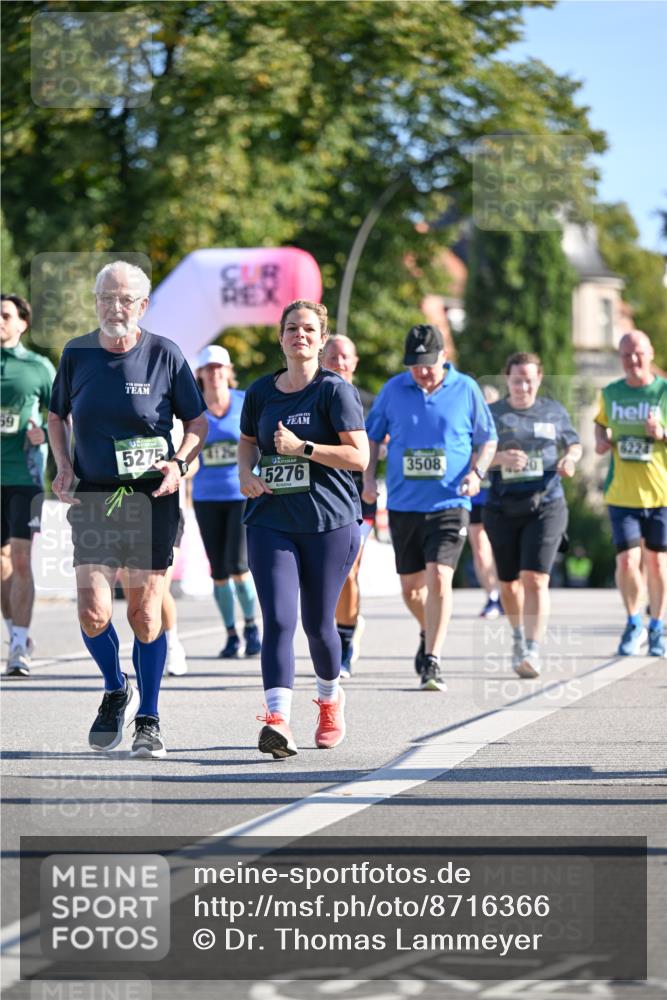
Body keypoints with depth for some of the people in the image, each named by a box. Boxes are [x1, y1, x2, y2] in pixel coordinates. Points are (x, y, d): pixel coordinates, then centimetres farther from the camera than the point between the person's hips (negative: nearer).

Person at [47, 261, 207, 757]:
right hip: (93, 497, 1)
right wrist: (63, 467, 2)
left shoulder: (164, 354, -3)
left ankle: (149, 721, 16)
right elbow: (56, 417, 17)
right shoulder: (76, 354, 3)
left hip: (152, 498, -1)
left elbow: (198, 422, 6)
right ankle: (117, 690, 19)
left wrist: (179, 463, -11)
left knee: (144, 612, 1)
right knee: (93, 613, -10)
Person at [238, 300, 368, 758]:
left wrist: (302, 448, -17)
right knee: (278, 620, -12)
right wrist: (246, 472, 5)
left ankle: (330, 699, 35)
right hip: (271, 521, 3)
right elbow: (248, 440, 26)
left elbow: (359, 456, -11)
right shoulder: (261, 391, 10)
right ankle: (278, 720, -22)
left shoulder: (335, 390, -5)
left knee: (318, 622, 7)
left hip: (330, 522, -3)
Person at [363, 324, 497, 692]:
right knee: (411, 588, 10)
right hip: (403, 505, 3)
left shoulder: (466, 389, 0)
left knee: (439, 578, -18)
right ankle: (430, 633, 41)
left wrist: (476, 472, -7)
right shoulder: (393, 389, 4)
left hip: (449, 504, -3)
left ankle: (432, 661, -16)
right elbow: (372, 436, 14)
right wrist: (368, 478, 1)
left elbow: (487, 439, 10)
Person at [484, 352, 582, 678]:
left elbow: (574, 444, 21)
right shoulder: (491, 414, 5)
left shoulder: (553, 412, 9)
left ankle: (532, 651, -19)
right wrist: (500, 458, -17)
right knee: (509, 582, 12)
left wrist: (570, 459, -2)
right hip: (502, 510, 1)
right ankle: (519, 636, 37)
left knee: (535, 578, -15)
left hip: (546, 506, -1)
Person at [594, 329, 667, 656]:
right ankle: (634, 624, 14)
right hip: (622, 492, 1)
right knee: (627, 560, -8)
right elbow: (601, 422, 24)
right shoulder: (611, 393, 5)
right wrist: (601, 440, 3)